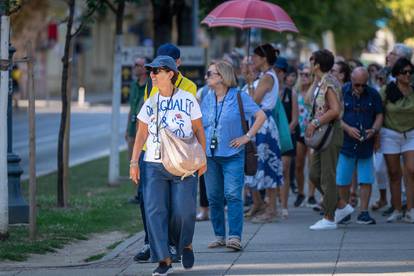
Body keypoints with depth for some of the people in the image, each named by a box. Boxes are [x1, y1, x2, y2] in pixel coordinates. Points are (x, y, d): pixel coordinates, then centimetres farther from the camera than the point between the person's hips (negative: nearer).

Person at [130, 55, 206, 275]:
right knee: (155, 211, -8)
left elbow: (198, 130, 4)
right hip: (154, 164, 3)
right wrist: (134, 162, 3)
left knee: (184, 210, -7)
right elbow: (142, 134, 11)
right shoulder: (150, 104, 8)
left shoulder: (187, 100, 1)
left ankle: (186, 244, 23)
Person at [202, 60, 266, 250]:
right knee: (214, 197, 6)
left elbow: (261, 116, -6)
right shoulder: (207, 99, 12)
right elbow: (199, 124, 23)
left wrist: (247, 136, -10)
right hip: (210, 155, 5)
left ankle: (235, 237, -16)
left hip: (232, 155, -5)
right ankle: (219, 236, 15)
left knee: (233, 195, -13)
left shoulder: (239, 97, -3)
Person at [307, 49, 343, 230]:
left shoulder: (329, 83, -16)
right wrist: (313, 124, 8)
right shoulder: (318, 83, 14)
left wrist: (315, 123, -20)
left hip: (331, 133, -10)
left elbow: (335, 110, -25)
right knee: (314, 174, 12)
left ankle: (329, 219, -1)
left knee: (327, 177, -6)